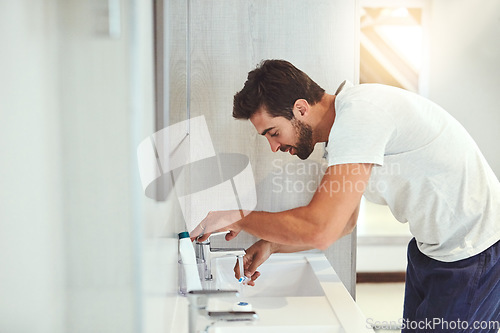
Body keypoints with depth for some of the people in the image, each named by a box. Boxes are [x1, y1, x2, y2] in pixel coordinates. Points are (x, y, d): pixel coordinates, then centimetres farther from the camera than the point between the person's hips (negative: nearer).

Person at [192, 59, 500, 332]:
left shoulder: (358, 114, -27)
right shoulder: (345, 124, 4)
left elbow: (321, 230, -34)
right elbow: (344, 221, 13)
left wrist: (238, 218, -19)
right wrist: (270, 245, 1)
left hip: (474, 253, -9)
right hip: (431, 248, 9)